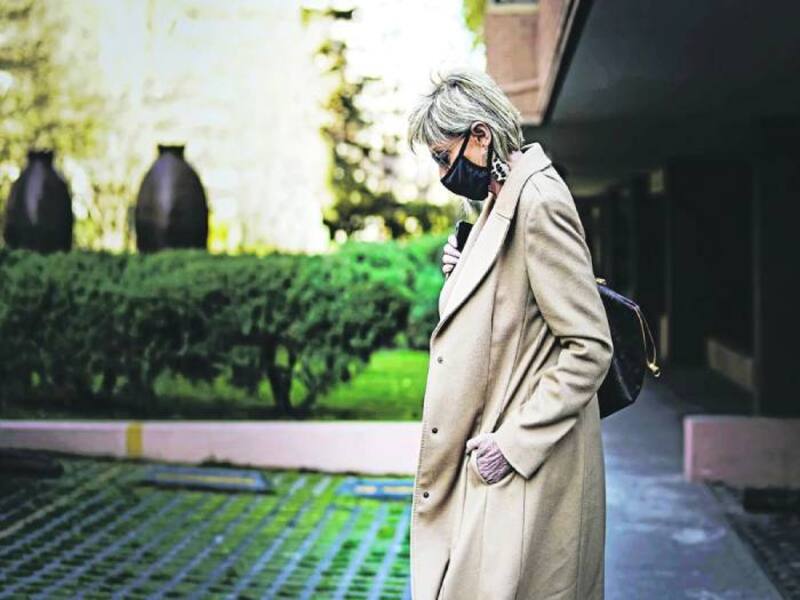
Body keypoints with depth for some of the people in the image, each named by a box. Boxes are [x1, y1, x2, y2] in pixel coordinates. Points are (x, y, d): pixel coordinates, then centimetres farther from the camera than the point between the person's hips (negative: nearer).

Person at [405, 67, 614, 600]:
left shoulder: (540, 202, -17)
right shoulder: (502, 200, 14)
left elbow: (590, 346, -19)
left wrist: (514, 442, -20)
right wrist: (464, 277, 8)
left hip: (525, 472, -10)